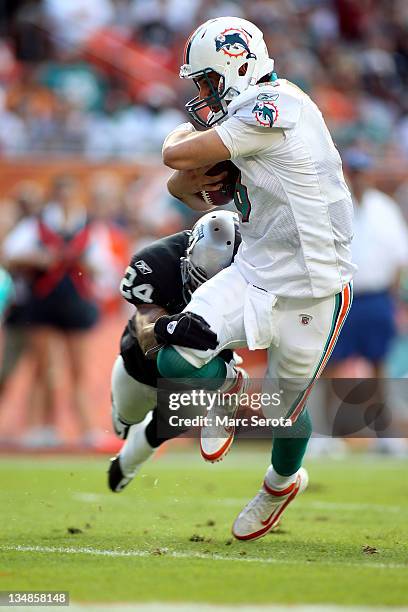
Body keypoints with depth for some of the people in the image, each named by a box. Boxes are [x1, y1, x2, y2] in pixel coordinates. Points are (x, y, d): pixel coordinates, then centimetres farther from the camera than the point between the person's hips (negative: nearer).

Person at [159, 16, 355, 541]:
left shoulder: (274, 106, -22)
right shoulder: (254, 115, 8)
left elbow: (178, 157, -19)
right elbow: (182, 184, 13)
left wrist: (180, 138, 3)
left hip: (309, 294, -7)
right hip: (254, 276, 7)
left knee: (284, 411, 12)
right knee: (176, 361, -15)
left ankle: (283, 482, 44)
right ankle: (226, 389, 19)